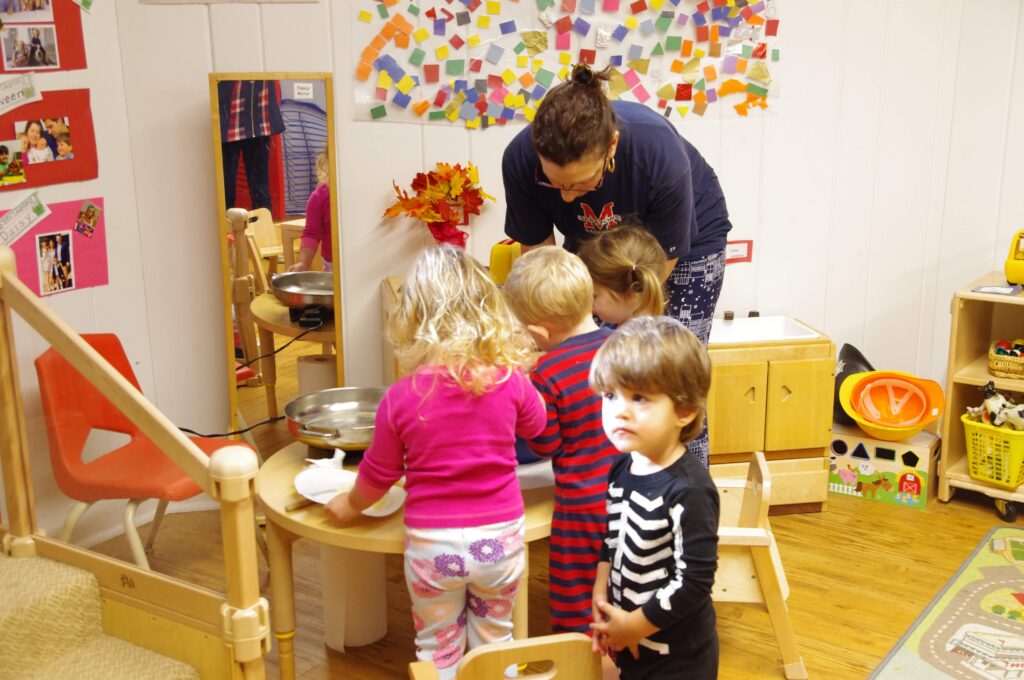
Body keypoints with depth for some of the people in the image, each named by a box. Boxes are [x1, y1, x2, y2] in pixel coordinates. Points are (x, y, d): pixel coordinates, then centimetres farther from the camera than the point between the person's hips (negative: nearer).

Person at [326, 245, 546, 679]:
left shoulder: (400, 398, -14)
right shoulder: (509, 380, -12)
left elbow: (378, 476, -1)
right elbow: (535, 425, 11)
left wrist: (349, 506, 19)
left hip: (432, 544, -1)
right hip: (499, 537, 2)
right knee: (494, 641, 23)